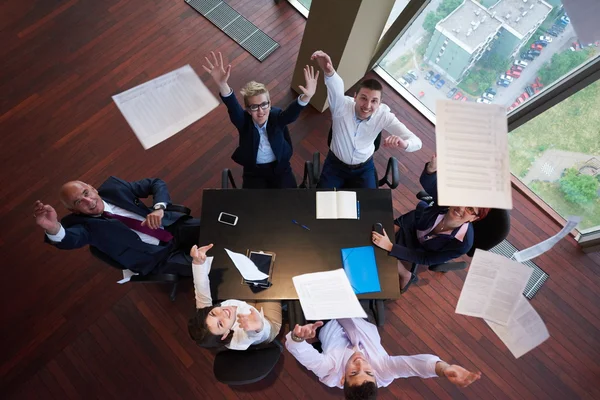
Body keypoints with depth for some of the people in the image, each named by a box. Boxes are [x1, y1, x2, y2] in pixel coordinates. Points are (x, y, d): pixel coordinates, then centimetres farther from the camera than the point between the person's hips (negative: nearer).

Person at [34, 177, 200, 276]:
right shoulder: (81, 223, -1)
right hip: (159, 257, -3)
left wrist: (159, 208, -13)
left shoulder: (113, 187, 5)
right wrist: (53, 227, -49)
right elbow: (69, 240, -25)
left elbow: (157, 183, 7)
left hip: (177, 227, 4)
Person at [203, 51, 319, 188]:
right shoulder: (244, 121, -17)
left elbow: (292, 112, -38)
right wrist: (222, 84, -59)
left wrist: (306, 97, -61)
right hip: (254, 172, 0)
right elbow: (233, 106, -37)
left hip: (280, 168, 0)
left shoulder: (277, 117, -17)